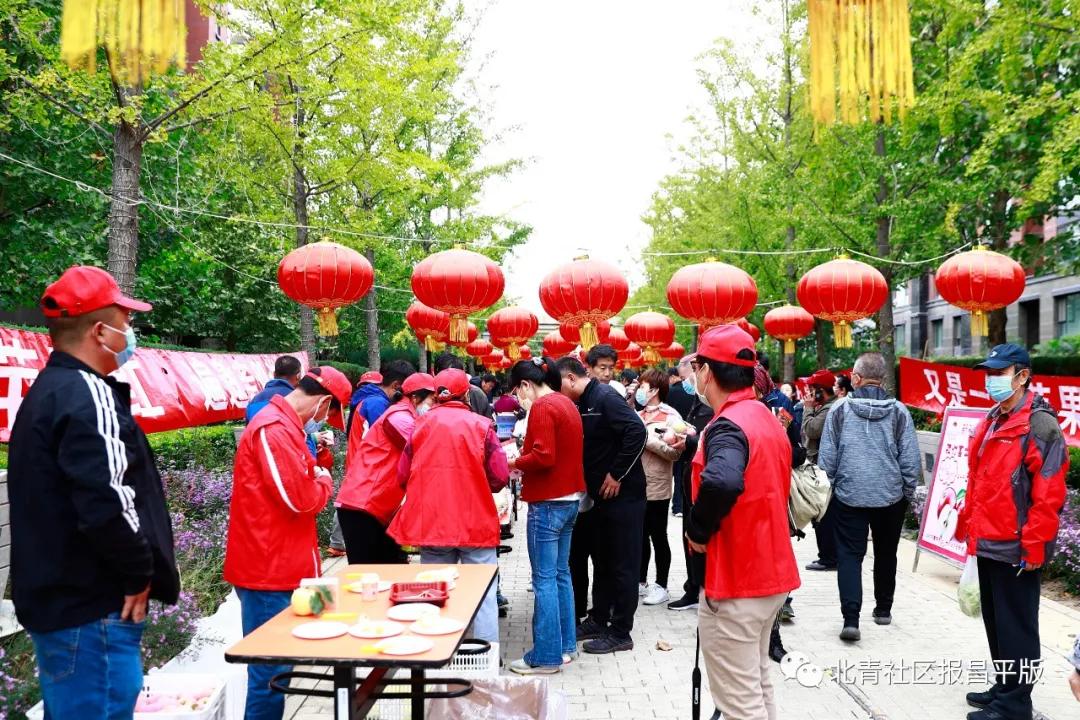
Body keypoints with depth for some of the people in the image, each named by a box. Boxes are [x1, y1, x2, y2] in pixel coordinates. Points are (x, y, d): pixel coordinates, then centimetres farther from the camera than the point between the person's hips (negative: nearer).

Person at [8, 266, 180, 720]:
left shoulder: (46, 392, 15)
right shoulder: (89, 395, -18)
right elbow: (108, 503, -28)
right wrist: (141, 573, -13)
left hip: (54, 598, 10)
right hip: (93, 607, -10)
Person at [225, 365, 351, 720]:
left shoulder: (281, 424, 14)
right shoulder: (275, 429, -19)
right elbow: (300, 499, -22)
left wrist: (313, 475, 6)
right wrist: (323, 481, -4)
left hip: (276, 566, 10)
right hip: (270, 570, -10)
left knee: (273, 669, 18)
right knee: (272, 673, -1)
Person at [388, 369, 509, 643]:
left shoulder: (422, 425, 3)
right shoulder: (481, 425, -4)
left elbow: (403, 476, 4)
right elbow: (500, 477, -7)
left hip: (430, 523, 3)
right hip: (476, 523, -2)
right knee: (483, 593, 6)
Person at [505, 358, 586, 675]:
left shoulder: (542, 407, -14)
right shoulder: (566, 403, 14)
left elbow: (543, 457, -22)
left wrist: (514, 463, -7)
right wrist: (524, 465, 11)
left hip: (547, 502, -9)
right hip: (570, 497, 10)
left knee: (545, 579, -3)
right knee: (560, 574, 16)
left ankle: (546, 656, 4)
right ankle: (566, 644, 24)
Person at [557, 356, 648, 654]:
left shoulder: (605, 397, -16)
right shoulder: (584, 404, 11)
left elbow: (637, 431, -27)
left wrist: (617, 475, -22)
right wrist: (590, 483, 6)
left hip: (622, 495, -9)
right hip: (599, 495, 9)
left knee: (622, 565, 1)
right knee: (601, 561, 18)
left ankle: (620, 633, 10)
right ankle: (598, 620, 30)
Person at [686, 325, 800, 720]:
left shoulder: (727, 425, -21)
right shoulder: (767, 418, 8)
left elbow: (721, 482, -42)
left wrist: (698, 530, -24)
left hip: (735, 582, -10)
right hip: (770, 572, 10)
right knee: (757, 684, 23)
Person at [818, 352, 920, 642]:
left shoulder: (840, 409, -6)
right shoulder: (898, 411, -3)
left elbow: (826, 456, -3)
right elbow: (910, 458, -1)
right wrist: (908, 492, 11)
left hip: (849, 494, -2)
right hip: (891, 496, 2)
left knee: (849, 555, 2)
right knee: (886, 553, 19)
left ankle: (851, 618, -9)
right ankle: (883, 609, 33)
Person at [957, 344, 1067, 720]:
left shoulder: (1039, 424, -14)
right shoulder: (991, 422, 12)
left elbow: (1048, 494, -19)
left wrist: (1033, 546, -19)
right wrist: (968, 526, 16)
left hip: (1015, 549, -8)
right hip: (988, 544, 8)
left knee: (1016, 627, 3)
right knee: (995, 622, 18)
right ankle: (1003, 688, 32)